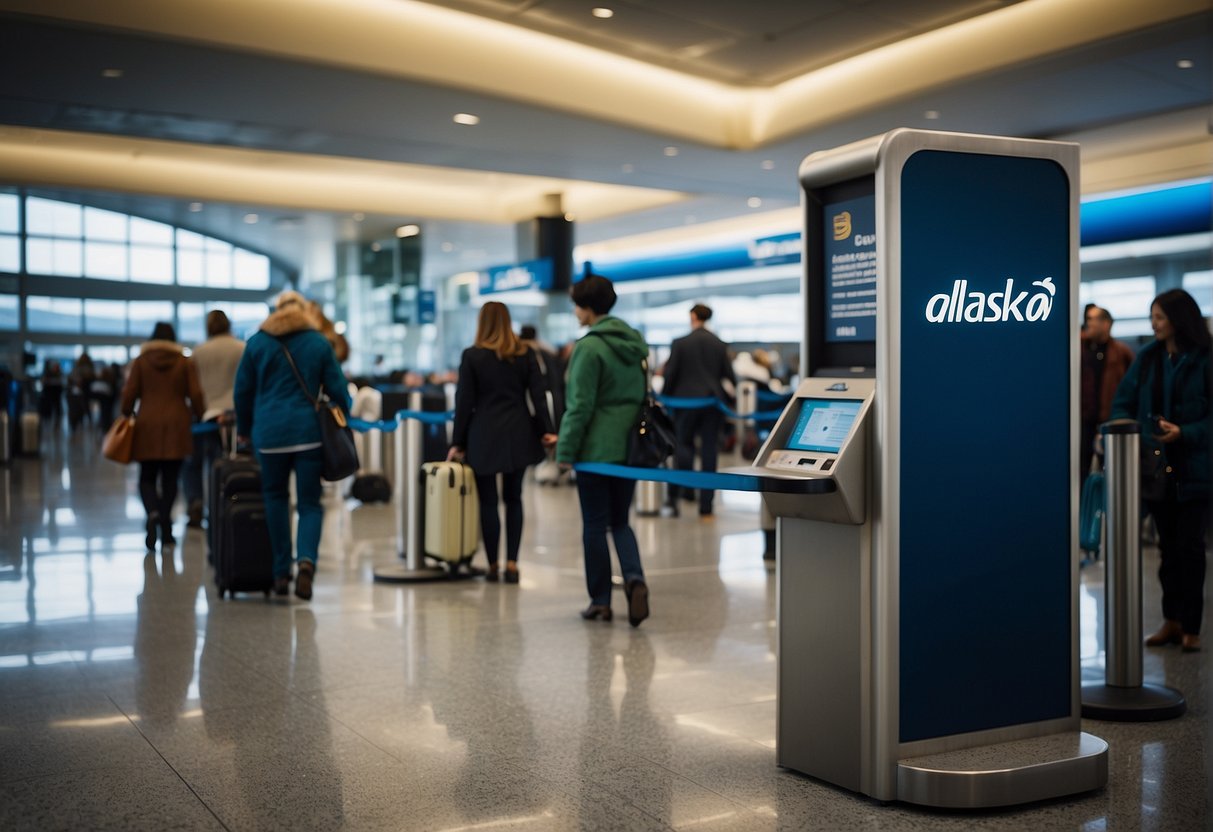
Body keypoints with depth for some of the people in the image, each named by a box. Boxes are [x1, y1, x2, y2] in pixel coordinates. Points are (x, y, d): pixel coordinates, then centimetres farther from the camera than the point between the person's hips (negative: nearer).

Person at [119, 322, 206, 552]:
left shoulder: (141, 361, 4)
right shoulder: (184, 362, 4)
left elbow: (129, 393, 0)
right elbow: (196, 395, -2)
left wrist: (126, 416, 12)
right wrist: (201, 418, 6)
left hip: (147, 425, 0)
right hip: (176, 426, 0)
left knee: (147, 477, 8)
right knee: (170, 479, 6)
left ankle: (153, 514, -21)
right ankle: (166, 531, 2)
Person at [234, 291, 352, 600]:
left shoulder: (257, 343, 7)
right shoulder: (319, 343, 6)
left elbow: (242, 390, 10)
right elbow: (338, 390, 5)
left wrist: (244, 429, 22)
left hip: (269, 434, 1)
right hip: (309, 432, 0)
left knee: (275, 497, 13)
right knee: (310, 503, 3)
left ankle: (281, 572, 10)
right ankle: (306, 559, -22)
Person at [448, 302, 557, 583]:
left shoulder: (472, 356, -3)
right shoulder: (526, 354, 4)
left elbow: (464, 402, -3)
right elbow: (538, 395, 1)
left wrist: (458, 442, 3)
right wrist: (546, 430, 6)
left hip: (484, 435, -3)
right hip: (519, 434, 3)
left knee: (488, 501, 3)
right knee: (513, 499, 12)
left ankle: (493, 565, 6)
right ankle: (512, 563, 6)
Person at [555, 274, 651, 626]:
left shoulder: (589, 348, -14)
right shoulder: (633, 341, 9)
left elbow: (580, 406, -15)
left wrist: (565, 451, -9)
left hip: (596, 448, -7)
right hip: (630, 447, 7)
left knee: (595, 525, 4)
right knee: (620, 521, 14)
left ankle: (600, 601, 10)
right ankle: (634, 577, -10)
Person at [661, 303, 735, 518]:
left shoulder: (680, 343, -7)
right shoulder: (720, 344, 1)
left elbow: (669, 374, -5)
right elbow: (729, 375, 3)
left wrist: (664, 396, 9)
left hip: (686, 400, -2)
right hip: (713, 401, 2)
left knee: (684, 444, 11)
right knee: (709, 449, 4)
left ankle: (676, 494, -3)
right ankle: (706, 506, 5)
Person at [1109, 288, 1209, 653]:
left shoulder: (1203, 361, -10)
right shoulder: (1147, 357, 4)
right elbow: (1123, 402, 7)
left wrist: (1184, 433, -24)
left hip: (1192, 469, -4)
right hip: (1156, 466, 5)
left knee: (1189, 547, 1)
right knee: (1168, 546, 13)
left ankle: (1191, 626, 10)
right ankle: (1172, 620, 22)